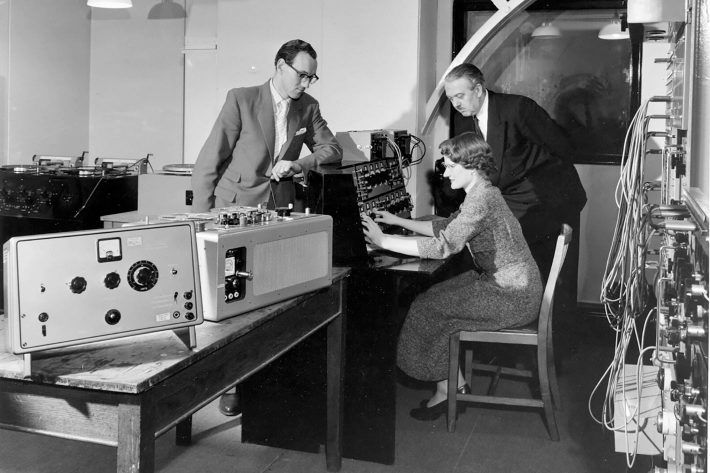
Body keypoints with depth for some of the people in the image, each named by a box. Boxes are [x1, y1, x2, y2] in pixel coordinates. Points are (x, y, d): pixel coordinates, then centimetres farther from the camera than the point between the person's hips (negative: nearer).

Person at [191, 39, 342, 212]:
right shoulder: (240, 99, -4)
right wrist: (203, 219, -8)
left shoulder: (308, 107, 9)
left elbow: (333, 149, 9)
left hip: (280, 206, 4)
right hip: (233, 204, -3)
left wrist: (298, 165, -12)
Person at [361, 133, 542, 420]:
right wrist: (399, 221, 14)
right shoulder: (481, 193, 9)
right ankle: (456, 384, 13)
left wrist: (384, 241, -26)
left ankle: (446, 390, 8)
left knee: (430, 309, -6)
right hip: (503, 283, 10)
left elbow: (443, 246, -30)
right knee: (433, 298, 8)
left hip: (512, 297, -10)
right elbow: (447, 227, 20)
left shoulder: (482, 199, -23)